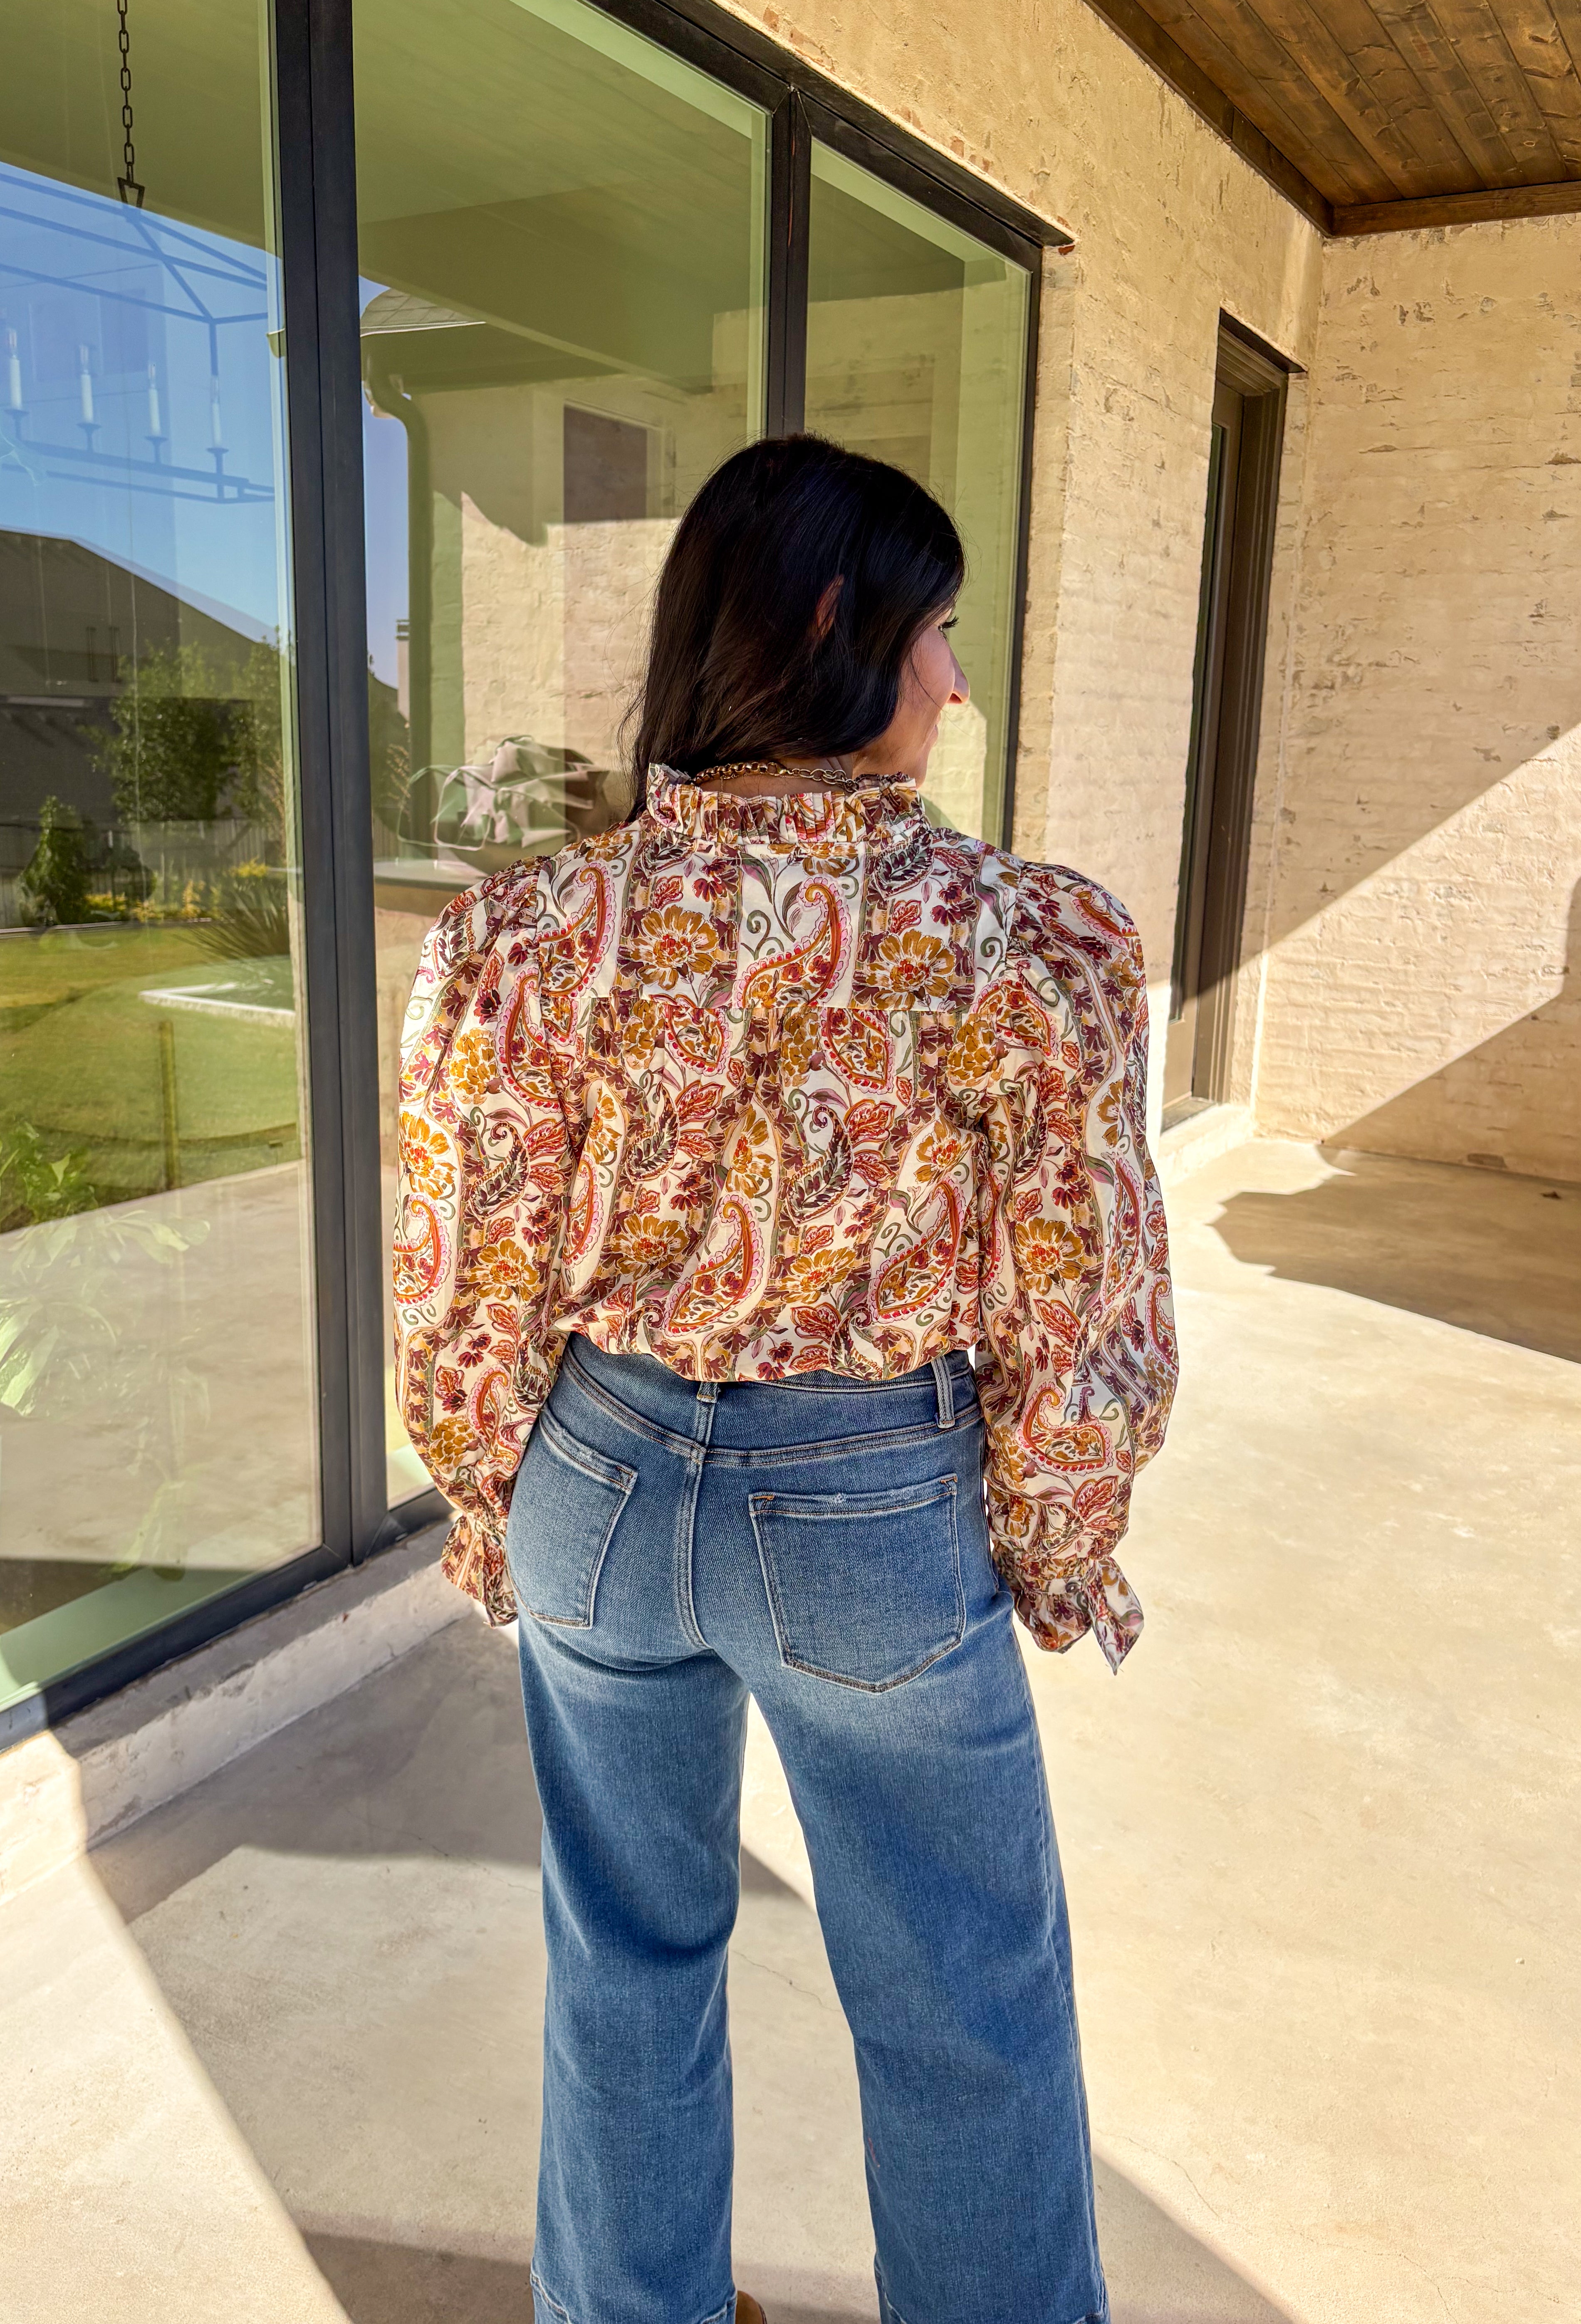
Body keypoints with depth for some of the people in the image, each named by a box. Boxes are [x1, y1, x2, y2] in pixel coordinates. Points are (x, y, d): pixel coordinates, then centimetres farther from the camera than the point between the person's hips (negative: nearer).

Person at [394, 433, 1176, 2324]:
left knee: (629, 1952, 27)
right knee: (963, 2001, 22)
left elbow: (467, 1304, -7)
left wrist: (494, 1517, 11)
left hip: (602, 1488, 3)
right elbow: (1077, 1337, -13)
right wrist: (1058, 1555, 5)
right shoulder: (1036, 944, -20)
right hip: (887, 1520, -2)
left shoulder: (523, 933, -14)